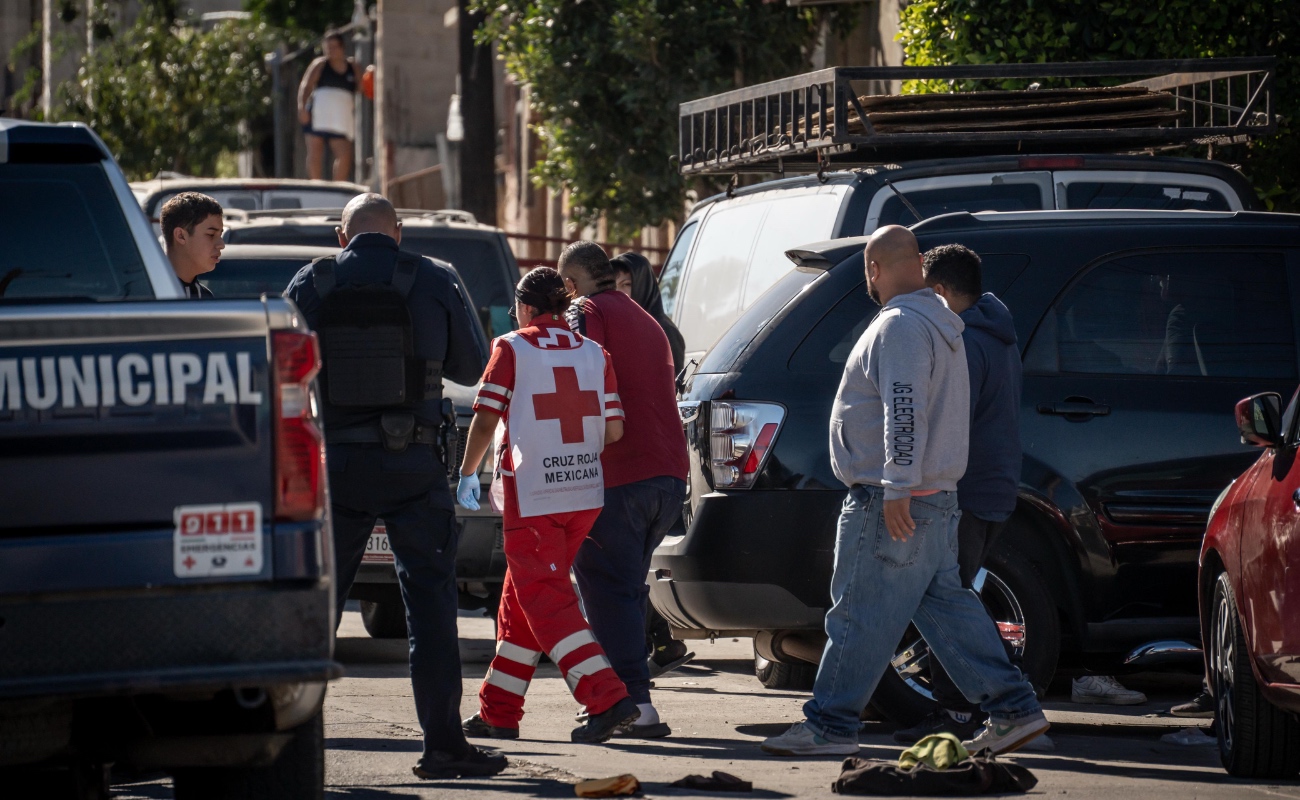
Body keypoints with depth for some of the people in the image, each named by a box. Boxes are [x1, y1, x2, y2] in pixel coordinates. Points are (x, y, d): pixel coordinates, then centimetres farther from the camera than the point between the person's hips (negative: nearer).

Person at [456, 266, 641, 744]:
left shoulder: (511, 349, -3)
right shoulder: (594, 354, 8)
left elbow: (485, 420, -7)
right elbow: (614, 431, 3)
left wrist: (467, 474, 9)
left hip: (531, 496, -5)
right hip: (585, 496, 5)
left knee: (546, 602, -4)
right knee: (522, 598, 16)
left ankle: (607, 698, -20)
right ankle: (499, 712, 20)